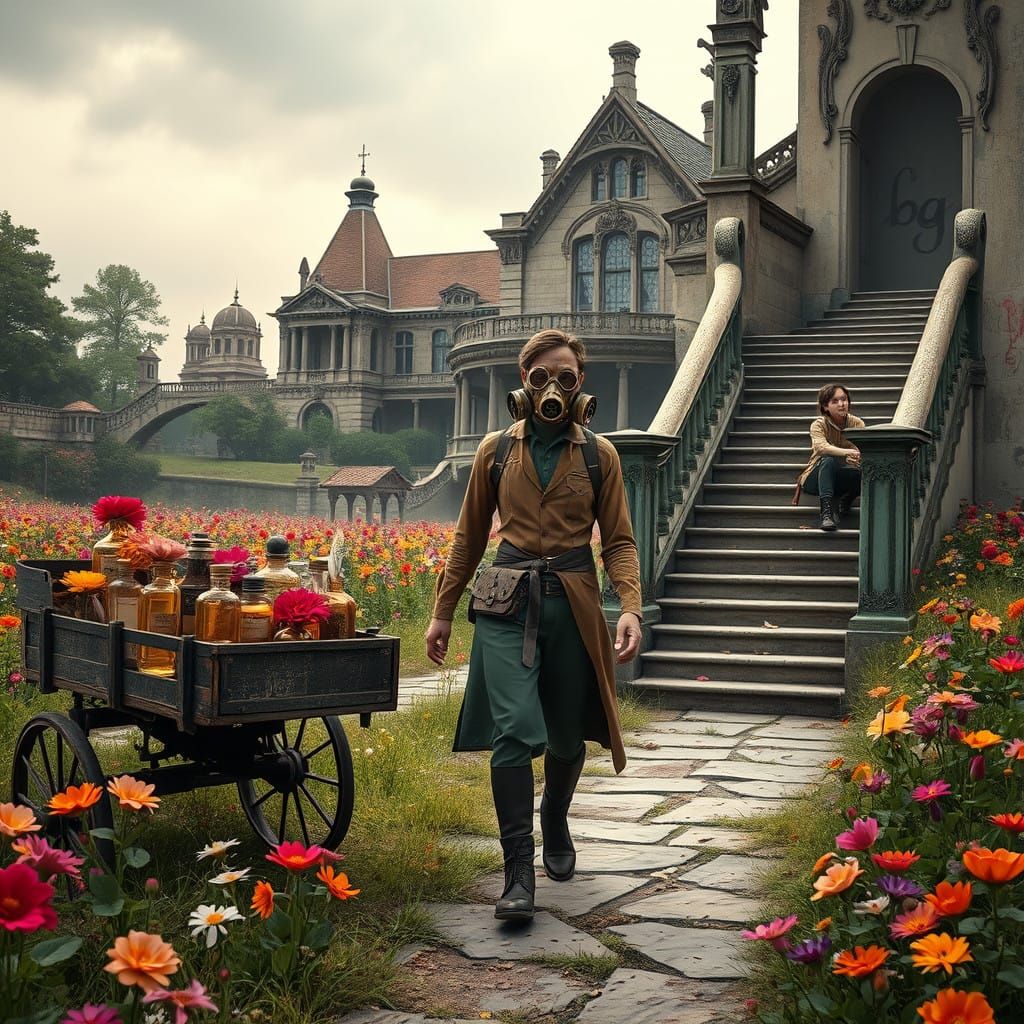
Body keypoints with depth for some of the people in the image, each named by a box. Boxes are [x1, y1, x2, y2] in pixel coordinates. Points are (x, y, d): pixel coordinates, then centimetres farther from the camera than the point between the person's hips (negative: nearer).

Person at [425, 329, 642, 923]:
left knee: (567, 735, 11)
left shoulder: (599, 455, 4)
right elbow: (470, 537, 14)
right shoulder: (496, 450, 6)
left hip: (573, 603, 1)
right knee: (513, 730, -15)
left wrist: (631, 607, -13)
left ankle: (556, 824, 41)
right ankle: (519, 874, -11)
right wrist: (443, 612, 13)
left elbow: (619, 542, 4)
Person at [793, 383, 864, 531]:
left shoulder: (857, 423, 1)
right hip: (816, 479, -2)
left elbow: (863, 450, -15)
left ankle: (842, 504, -4)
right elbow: (821, 447, -30)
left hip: (843, 481, 2)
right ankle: (826, 511, -42)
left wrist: (855, 458, -41)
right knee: (828, 460, -36)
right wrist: (847, 452, -47)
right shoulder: (819, 424, -8)